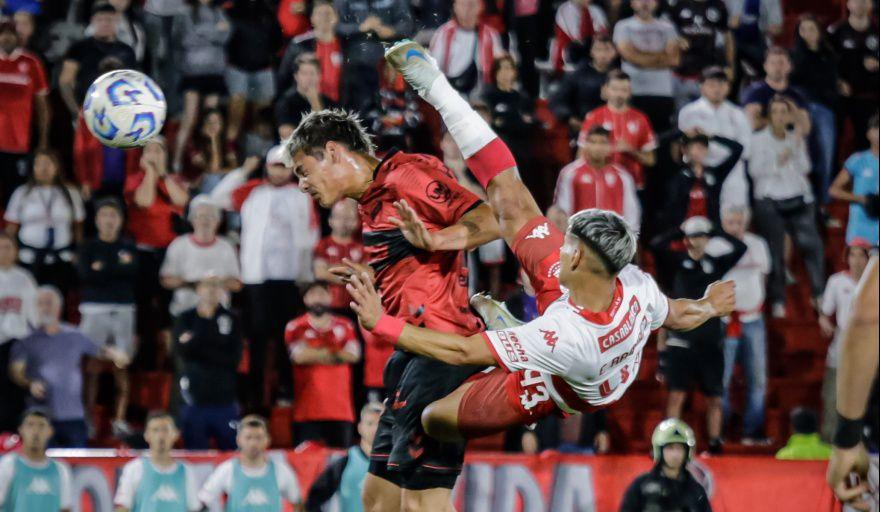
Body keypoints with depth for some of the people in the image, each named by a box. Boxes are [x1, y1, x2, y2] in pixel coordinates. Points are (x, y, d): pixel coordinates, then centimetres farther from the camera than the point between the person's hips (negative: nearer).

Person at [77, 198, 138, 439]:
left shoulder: (128, 248, 11)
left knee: (122, 367, -1)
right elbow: (86, 275, -9)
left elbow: (134, 272, -5)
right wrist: (119, 269, -4)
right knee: (92, 366, -7)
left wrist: (103, 269, -6)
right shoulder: (89, 248, 7)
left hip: (123, 310, 2)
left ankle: (120, 420, 1)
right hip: (95, 310, -2)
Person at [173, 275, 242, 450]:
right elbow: (182, 350, -10)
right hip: (194, 399, 0)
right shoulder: (186, 319, 6)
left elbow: (234, 358, -3)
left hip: (224, 398, 0)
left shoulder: (231, 319, 6)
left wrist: (198, 348, -8)